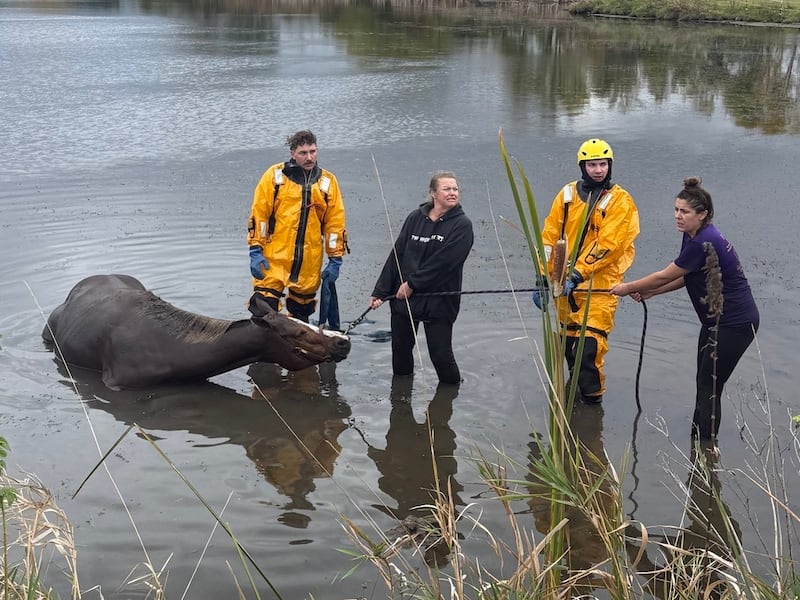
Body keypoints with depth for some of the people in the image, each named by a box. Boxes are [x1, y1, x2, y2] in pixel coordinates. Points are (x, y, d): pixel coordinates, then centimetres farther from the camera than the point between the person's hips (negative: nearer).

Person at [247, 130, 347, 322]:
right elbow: (258, 214, 0)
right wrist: (255, 251, -6)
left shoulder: (327, 181, 7)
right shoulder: (275, 175, 1)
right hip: (274, 258, -2)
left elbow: (335, 222, 10)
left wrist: (335, 259, 7)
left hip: (309, 263, 3)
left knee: (300, 315, 13)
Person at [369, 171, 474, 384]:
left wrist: (413, 283, -15)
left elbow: (443, 261, -16)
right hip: (402, 298, 4)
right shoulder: (415, 218, 5)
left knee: (441, 355, -4)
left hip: (439, 302, -4)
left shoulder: (462, 224, -7)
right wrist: (380, 291, 2)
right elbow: (397, 255, 5)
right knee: (400, 351, 14)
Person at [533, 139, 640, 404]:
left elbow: (607, 245, -15)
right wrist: (543, 276, 1)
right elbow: (550, 235, 7)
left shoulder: (620, 201, -5)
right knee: (568, 342, 14)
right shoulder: (567, 193, 8)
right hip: (565, 282, 5)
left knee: (589, 344, -13)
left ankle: (592, 398, 2)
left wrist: (578, 274, -23)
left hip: (599, 284, -5)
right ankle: (575, 385, 35)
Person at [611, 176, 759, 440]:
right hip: (717, 320, 10)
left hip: (734, 324, -10)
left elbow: (665, 276, -19)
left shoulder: (703, 243, -26)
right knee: (705, 384, 16)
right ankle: (698, 440, 27)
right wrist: (650, 292, 5)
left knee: (709, 388, -5)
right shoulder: (693, 236, 5)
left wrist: (627, 288, -7)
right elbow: (685, 277, 14)